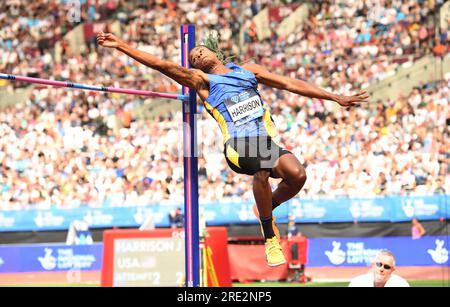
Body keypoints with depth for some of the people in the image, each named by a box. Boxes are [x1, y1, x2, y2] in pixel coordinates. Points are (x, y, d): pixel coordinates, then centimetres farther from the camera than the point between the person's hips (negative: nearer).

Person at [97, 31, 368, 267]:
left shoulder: (248, 69, 25)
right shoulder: (201, 79, 16)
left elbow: (291, 84, 24)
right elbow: (160, 64, 8)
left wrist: (336, 97, 21)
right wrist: (121, 45, 0)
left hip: (266, 140, 3)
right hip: (237, 145, -3)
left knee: (297, 174, -26)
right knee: (262, 166, -37)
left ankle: (268, 209, 7)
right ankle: (270, 237, -20)